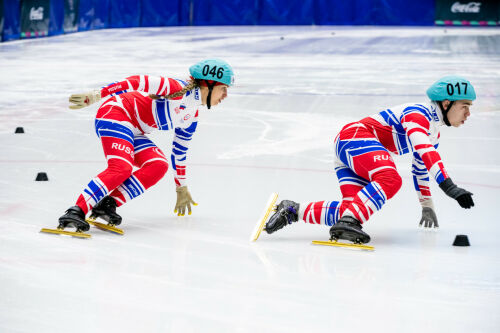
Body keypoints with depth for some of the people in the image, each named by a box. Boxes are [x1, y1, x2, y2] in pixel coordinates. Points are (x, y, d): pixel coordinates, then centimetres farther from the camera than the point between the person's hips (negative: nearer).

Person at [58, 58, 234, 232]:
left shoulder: (192, 116, 16)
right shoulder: (181, 89, -13)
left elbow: (179, 151, 26)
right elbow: (139, 82, -18)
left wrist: (181, 189, 31)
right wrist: (95, 95, -23)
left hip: (133, 132, 9)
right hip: (115, 113, -9)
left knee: (159, 165, -14)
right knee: (121, 169, -29)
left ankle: (107, 204, -22)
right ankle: (77, 211, -36)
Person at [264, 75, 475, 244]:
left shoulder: (433, 130, 20)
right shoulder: (419, 114, -11)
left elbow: (422, 167, 32)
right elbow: (425, 151, -29)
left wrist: (427, 206, 35)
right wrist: (449, 187, -36)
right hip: (357, 137, -10)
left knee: (353, 207, -12)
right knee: (390, 180, -34)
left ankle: (293, 211, -8)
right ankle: (349, 222, -46)